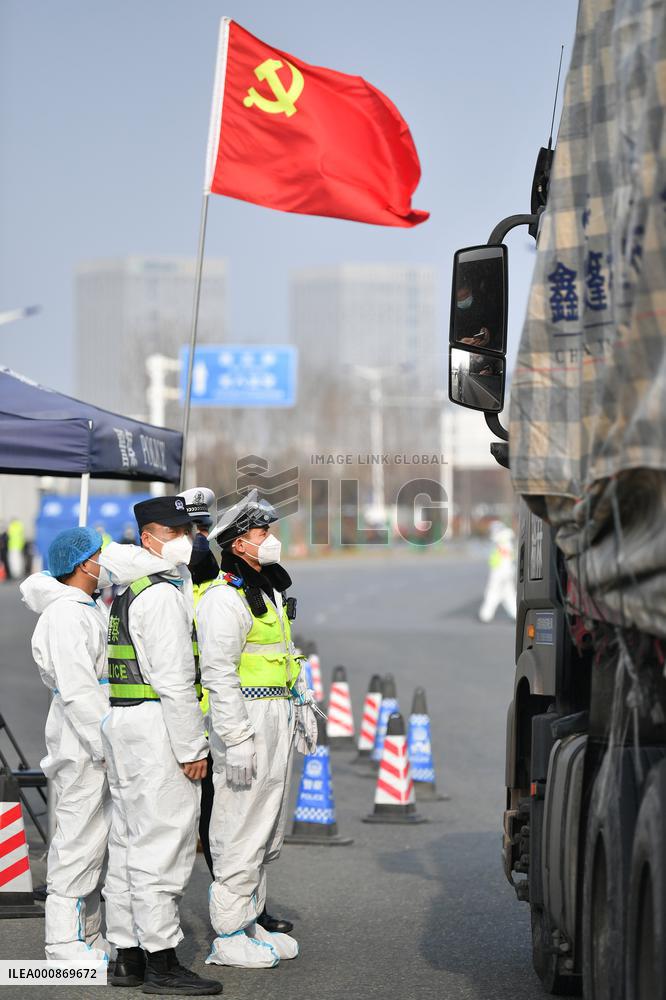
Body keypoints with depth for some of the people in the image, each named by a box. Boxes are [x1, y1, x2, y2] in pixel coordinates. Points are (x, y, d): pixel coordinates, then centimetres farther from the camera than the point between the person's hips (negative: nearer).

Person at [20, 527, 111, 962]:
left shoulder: (93, 609, 17)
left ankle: (89, 936, 22)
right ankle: (66, 945, -3)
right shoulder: (65, 615, -16)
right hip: (81, 746, -10)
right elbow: (78, 692, -21)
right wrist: (107, 746, -21)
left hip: (100, 742, 10)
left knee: (97, 840, 14)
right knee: (79, 838, -7)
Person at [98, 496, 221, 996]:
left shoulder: (127, 591, 15)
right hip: (157, 728, -10)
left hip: (122, 724, 10)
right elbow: (173, 679, -19)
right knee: (162, 843, -8)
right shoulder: (163, 594, -15)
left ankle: (127, 955, 16)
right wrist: (192, 747, -18)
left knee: (129, 842, 12)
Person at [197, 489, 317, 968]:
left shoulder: (271, 590, 16)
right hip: (246, 718, -10)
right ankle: (228, 938, -1)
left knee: (268, 833, 15)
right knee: (241, 831, -6)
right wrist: (237, 740, -23)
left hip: (277, 721, 10)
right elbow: (218, 673, -20)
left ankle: (250, 922, 25)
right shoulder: (225, 597, -15)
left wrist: (304, 708, 23)